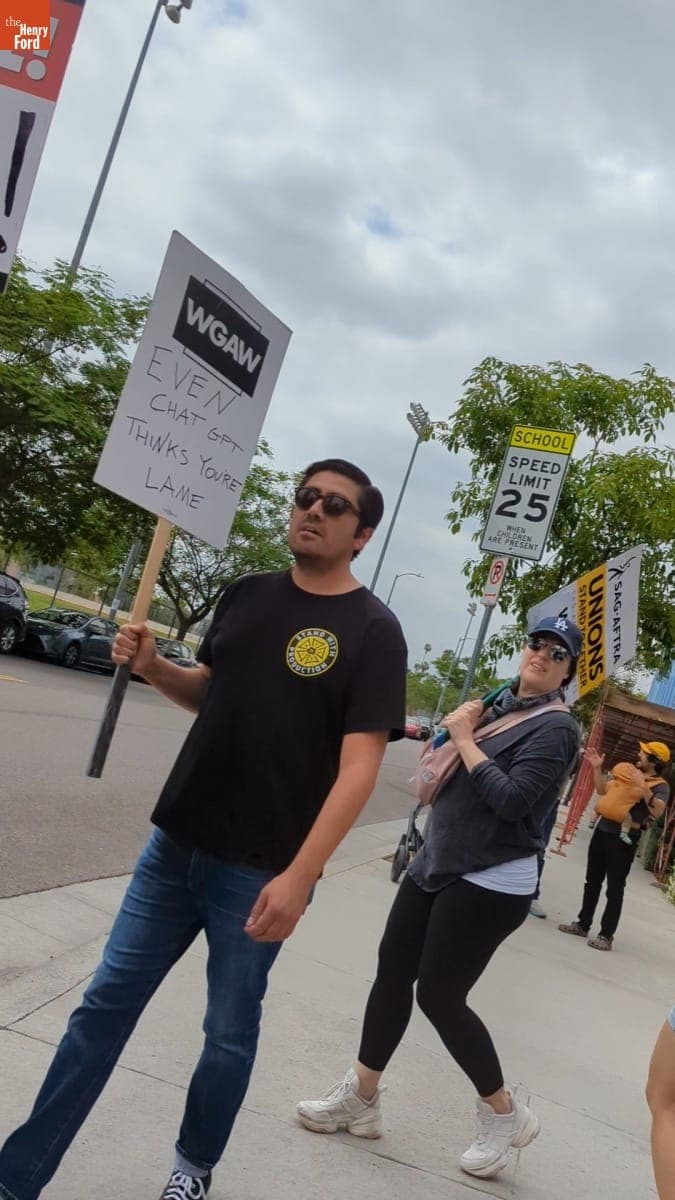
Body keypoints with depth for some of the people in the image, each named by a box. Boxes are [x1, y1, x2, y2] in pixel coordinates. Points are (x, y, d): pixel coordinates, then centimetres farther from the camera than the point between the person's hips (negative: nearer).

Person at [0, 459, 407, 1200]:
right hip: (174, 844, 5)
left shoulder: (373, 631, -11)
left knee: (229, 1033, 10)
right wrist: (151, 666, -1)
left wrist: (300, 875, -23)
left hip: (259, 870, -5)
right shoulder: (246, 595, 5)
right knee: (105, 1003, 11)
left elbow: (358, 767, -16)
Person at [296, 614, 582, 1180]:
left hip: (489, 884, -8)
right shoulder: (500, 703, 11)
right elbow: (450, 770, 20)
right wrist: (460, 728, 3)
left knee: (438, 994, -2)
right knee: (393, 971, 9)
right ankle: (360, 1097, 24)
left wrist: (464, 740, -17)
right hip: (437, 862, 8)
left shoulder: (555, 727, -12)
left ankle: (505, 1112, 19)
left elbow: (512, 800, -23)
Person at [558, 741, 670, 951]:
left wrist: (643, 786, -33)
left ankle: (606, 936, 4)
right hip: (603, 831, 7)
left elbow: (657, 811, -26)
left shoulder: (660, 786, -7)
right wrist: (597, 768, 11)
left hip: (624, 839, -7)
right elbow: (602, 790, 22)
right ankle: (583, 924, 25)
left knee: (615, 888, -2)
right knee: (592, 881, 14)